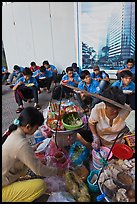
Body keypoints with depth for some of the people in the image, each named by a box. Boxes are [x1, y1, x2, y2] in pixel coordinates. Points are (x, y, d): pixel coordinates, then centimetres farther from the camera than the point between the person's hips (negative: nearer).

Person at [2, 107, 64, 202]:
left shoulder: (12, 132, -7)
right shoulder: (22, 144, -31)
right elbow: (39, 170, -21)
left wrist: (34, 148, 7)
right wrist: (57, 171, -4)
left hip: (6, 175, 8)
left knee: (30, 158, 10)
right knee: (41, 185, -15)